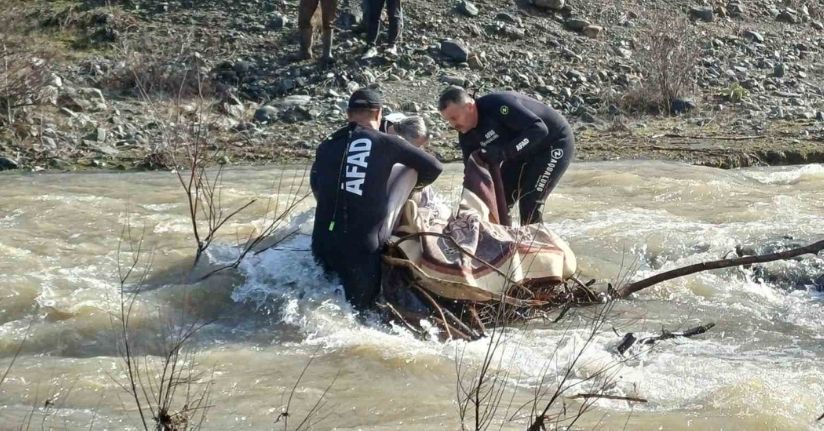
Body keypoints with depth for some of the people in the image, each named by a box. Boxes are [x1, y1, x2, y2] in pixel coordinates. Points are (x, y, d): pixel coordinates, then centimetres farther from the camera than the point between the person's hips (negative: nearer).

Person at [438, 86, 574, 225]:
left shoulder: (498, 105, -33)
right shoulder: (466, 136, -8)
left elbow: (539, 129, -37)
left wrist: (503, 152, -45)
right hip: (524, 150, 8)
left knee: (530, 203, -17)